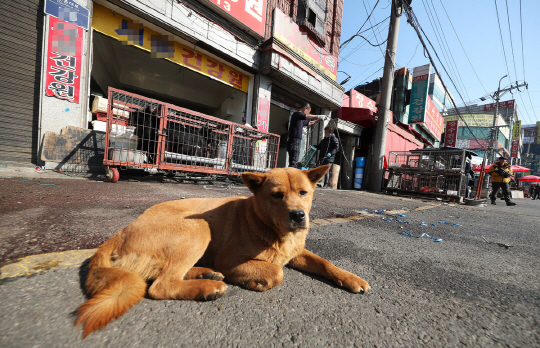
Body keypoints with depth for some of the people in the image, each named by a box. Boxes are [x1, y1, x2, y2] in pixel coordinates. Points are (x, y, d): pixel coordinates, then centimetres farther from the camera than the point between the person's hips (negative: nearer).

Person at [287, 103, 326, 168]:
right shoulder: (296, 114, -3)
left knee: (294, 164, 8)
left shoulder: (301, 120, 24)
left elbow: (309, 123, 37)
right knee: (293, 164, -14)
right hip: (294, 141, -10)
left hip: (296, 143, 10)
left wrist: (319, 119, 27)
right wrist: (319, 116, -6)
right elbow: (308, 117, -17)